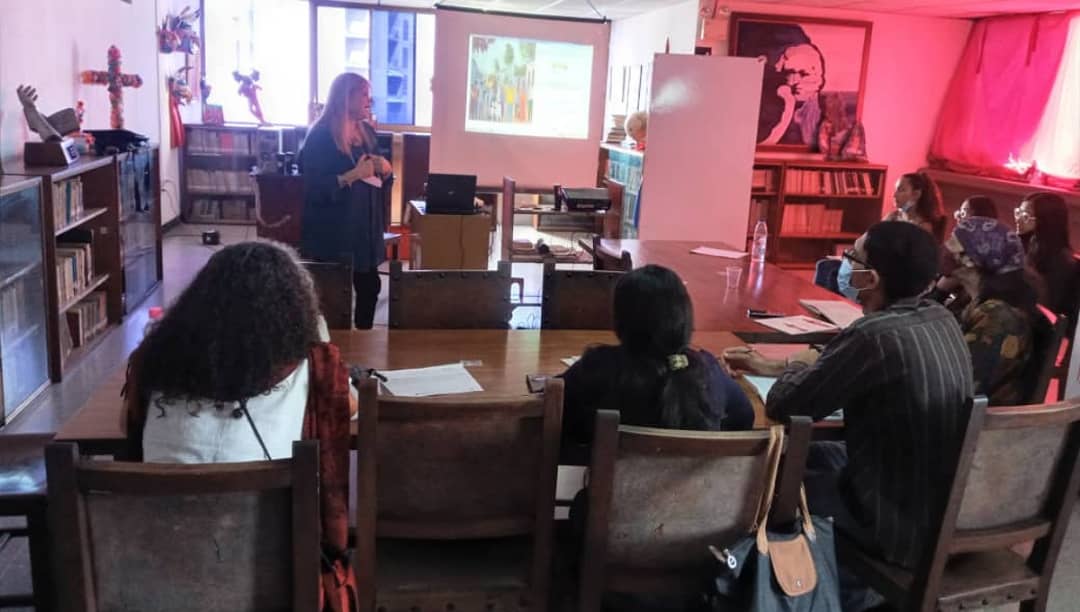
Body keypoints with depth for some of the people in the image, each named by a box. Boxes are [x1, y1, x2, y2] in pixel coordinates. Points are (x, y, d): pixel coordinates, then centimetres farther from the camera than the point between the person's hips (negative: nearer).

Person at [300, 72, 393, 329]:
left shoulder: (367, 132, 10)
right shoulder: (321, 136, -12)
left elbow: (379, 178, 18)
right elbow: (315, 188, -17)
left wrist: (385, 169, -4)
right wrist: (354, 174, -24)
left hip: (365, 225, 7)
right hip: (332, 231, -7)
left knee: (370, 286, 9)